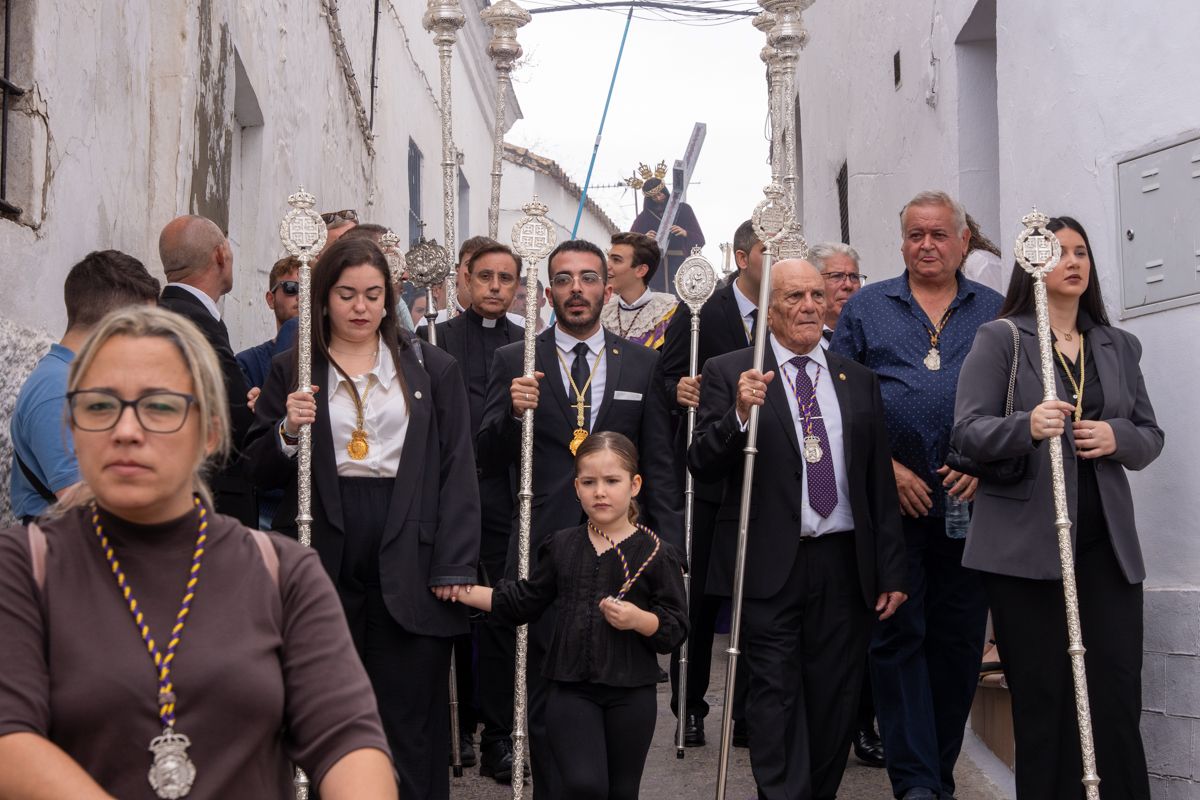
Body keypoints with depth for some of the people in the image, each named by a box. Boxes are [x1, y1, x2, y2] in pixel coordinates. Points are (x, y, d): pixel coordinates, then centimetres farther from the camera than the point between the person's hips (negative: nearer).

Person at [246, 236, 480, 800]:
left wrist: (454, 567, -6)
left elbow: (457, 472, 3)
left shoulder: (432, 369, 8)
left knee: (409, 713, 3)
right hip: (322, 559, 1)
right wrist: (287, 432, -12)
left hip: (408, 562, -1)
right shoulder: (291, 371, 9)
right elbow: (260, 474, 8)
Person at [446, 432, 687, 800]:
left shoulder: (655, 554, -4)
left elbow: (676, 629, -4)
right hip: (571, 689, 1)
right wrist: (462, 591, 7)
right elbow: (523, 602, 12)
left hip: (631, 693, -1)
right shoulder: (562, 546, 5)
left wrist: (640, 620, -23)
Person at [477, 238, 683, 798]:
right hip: (542, 553, -1)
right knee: (546, 700, 6)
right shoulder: (514, 362, 5)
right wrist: (512, 412, -19)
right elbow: (488, 457, 1)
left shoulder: (642, 363, 8)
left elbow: (659, 466, 8)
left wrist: (669, 552, 1)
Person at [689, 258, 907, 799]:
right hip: (770, 565, -3)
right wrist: (740, 415, -25)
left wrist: (892, 570, 9)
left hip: (845, 565, 4)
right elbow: (702, 465, -7)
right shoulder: (729, 373, 0)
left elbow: (880, 483, 12)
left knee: (836, 698, 9)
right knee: (776, 694, -2)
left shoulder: (858, 380, 12)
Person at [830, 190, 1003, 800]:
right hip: (890, 497, -1)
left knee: (960, 639, 6)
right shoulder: (865, 308, 9)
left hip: (970, 500, 1)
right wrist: (886, 468, -6)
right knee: (898, 635, -3)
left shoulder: (995, 312, 11)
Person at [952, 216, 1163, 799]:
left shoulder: (1119, 346, 17)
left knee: (1116, 698, -2)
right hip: (1025, 545, -3)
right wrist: (1027, 426, -24)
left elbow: (1151, 437, 17)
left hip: (1106, 546, 4)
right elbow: (968, 432, -5)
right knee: (1043, 700, 0)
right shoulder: (1000, 339, 4)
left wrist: (1119, 437, -5)